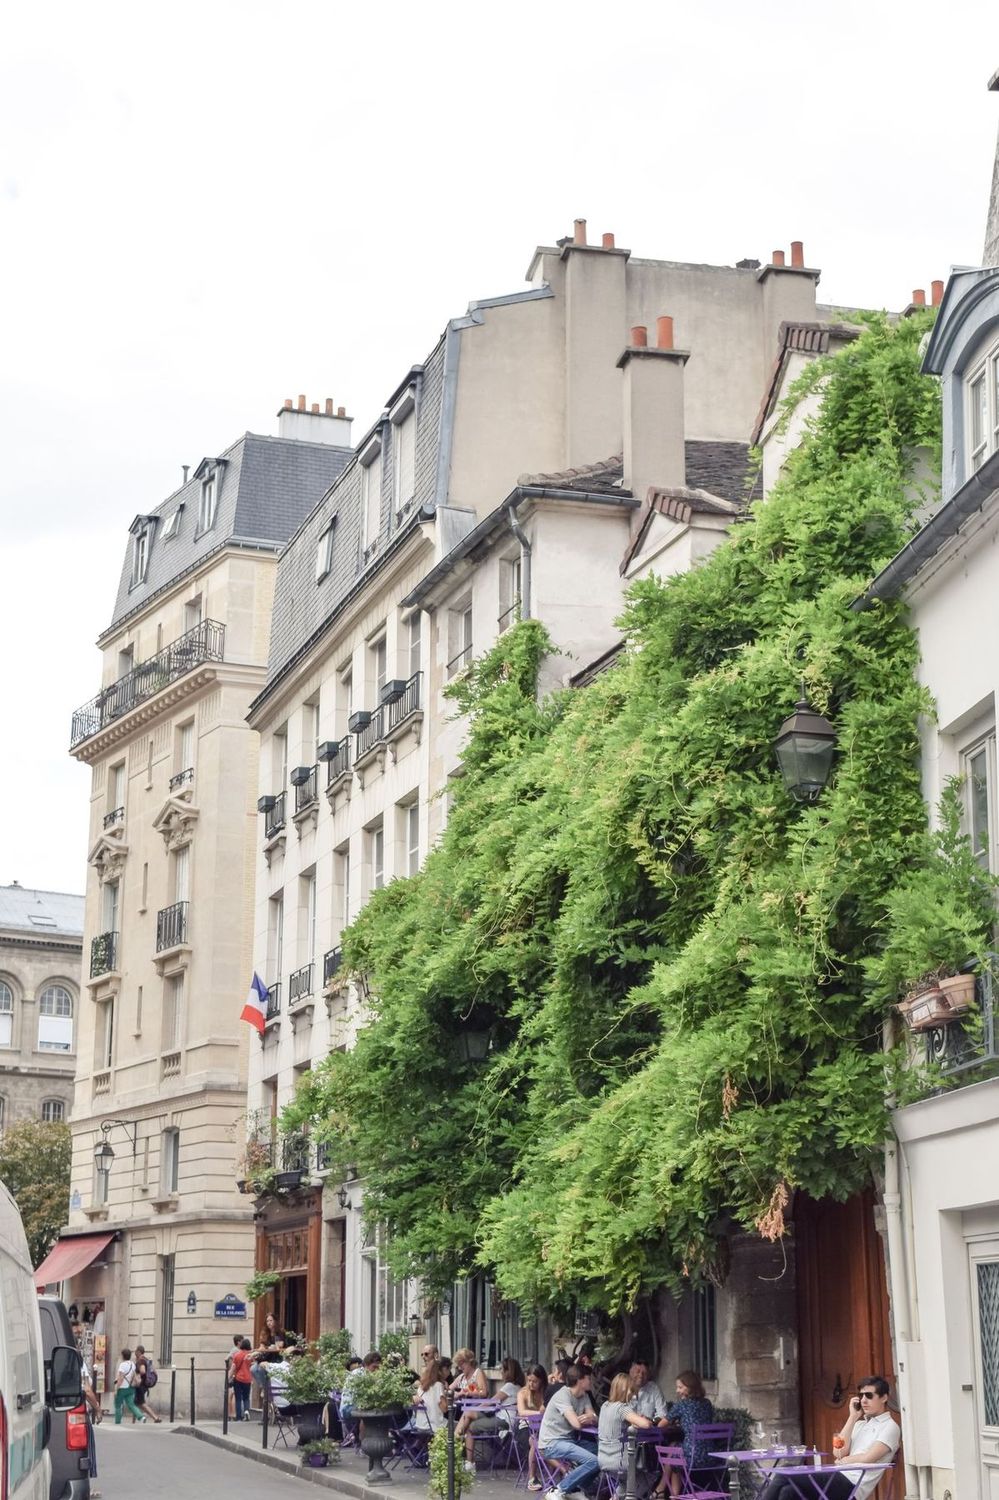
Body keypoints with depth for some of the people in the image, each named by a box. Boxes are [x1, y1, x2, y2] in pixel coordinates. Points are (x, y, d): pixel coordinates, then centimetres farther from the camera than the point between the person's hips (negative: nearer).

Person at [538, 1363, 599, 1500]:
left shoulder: (584, 1396, 8)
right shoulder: (563, 1396, -18)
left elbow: (594, 1419, -1)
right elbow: (577, 1424, -25)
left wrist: (590, 1418, -24)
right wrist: (588, 1418, -4)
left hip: (570, 1439, 9)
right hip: (552, 1443, -9)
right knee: (594, 1461, -24)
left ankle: (576, 1487, 5)